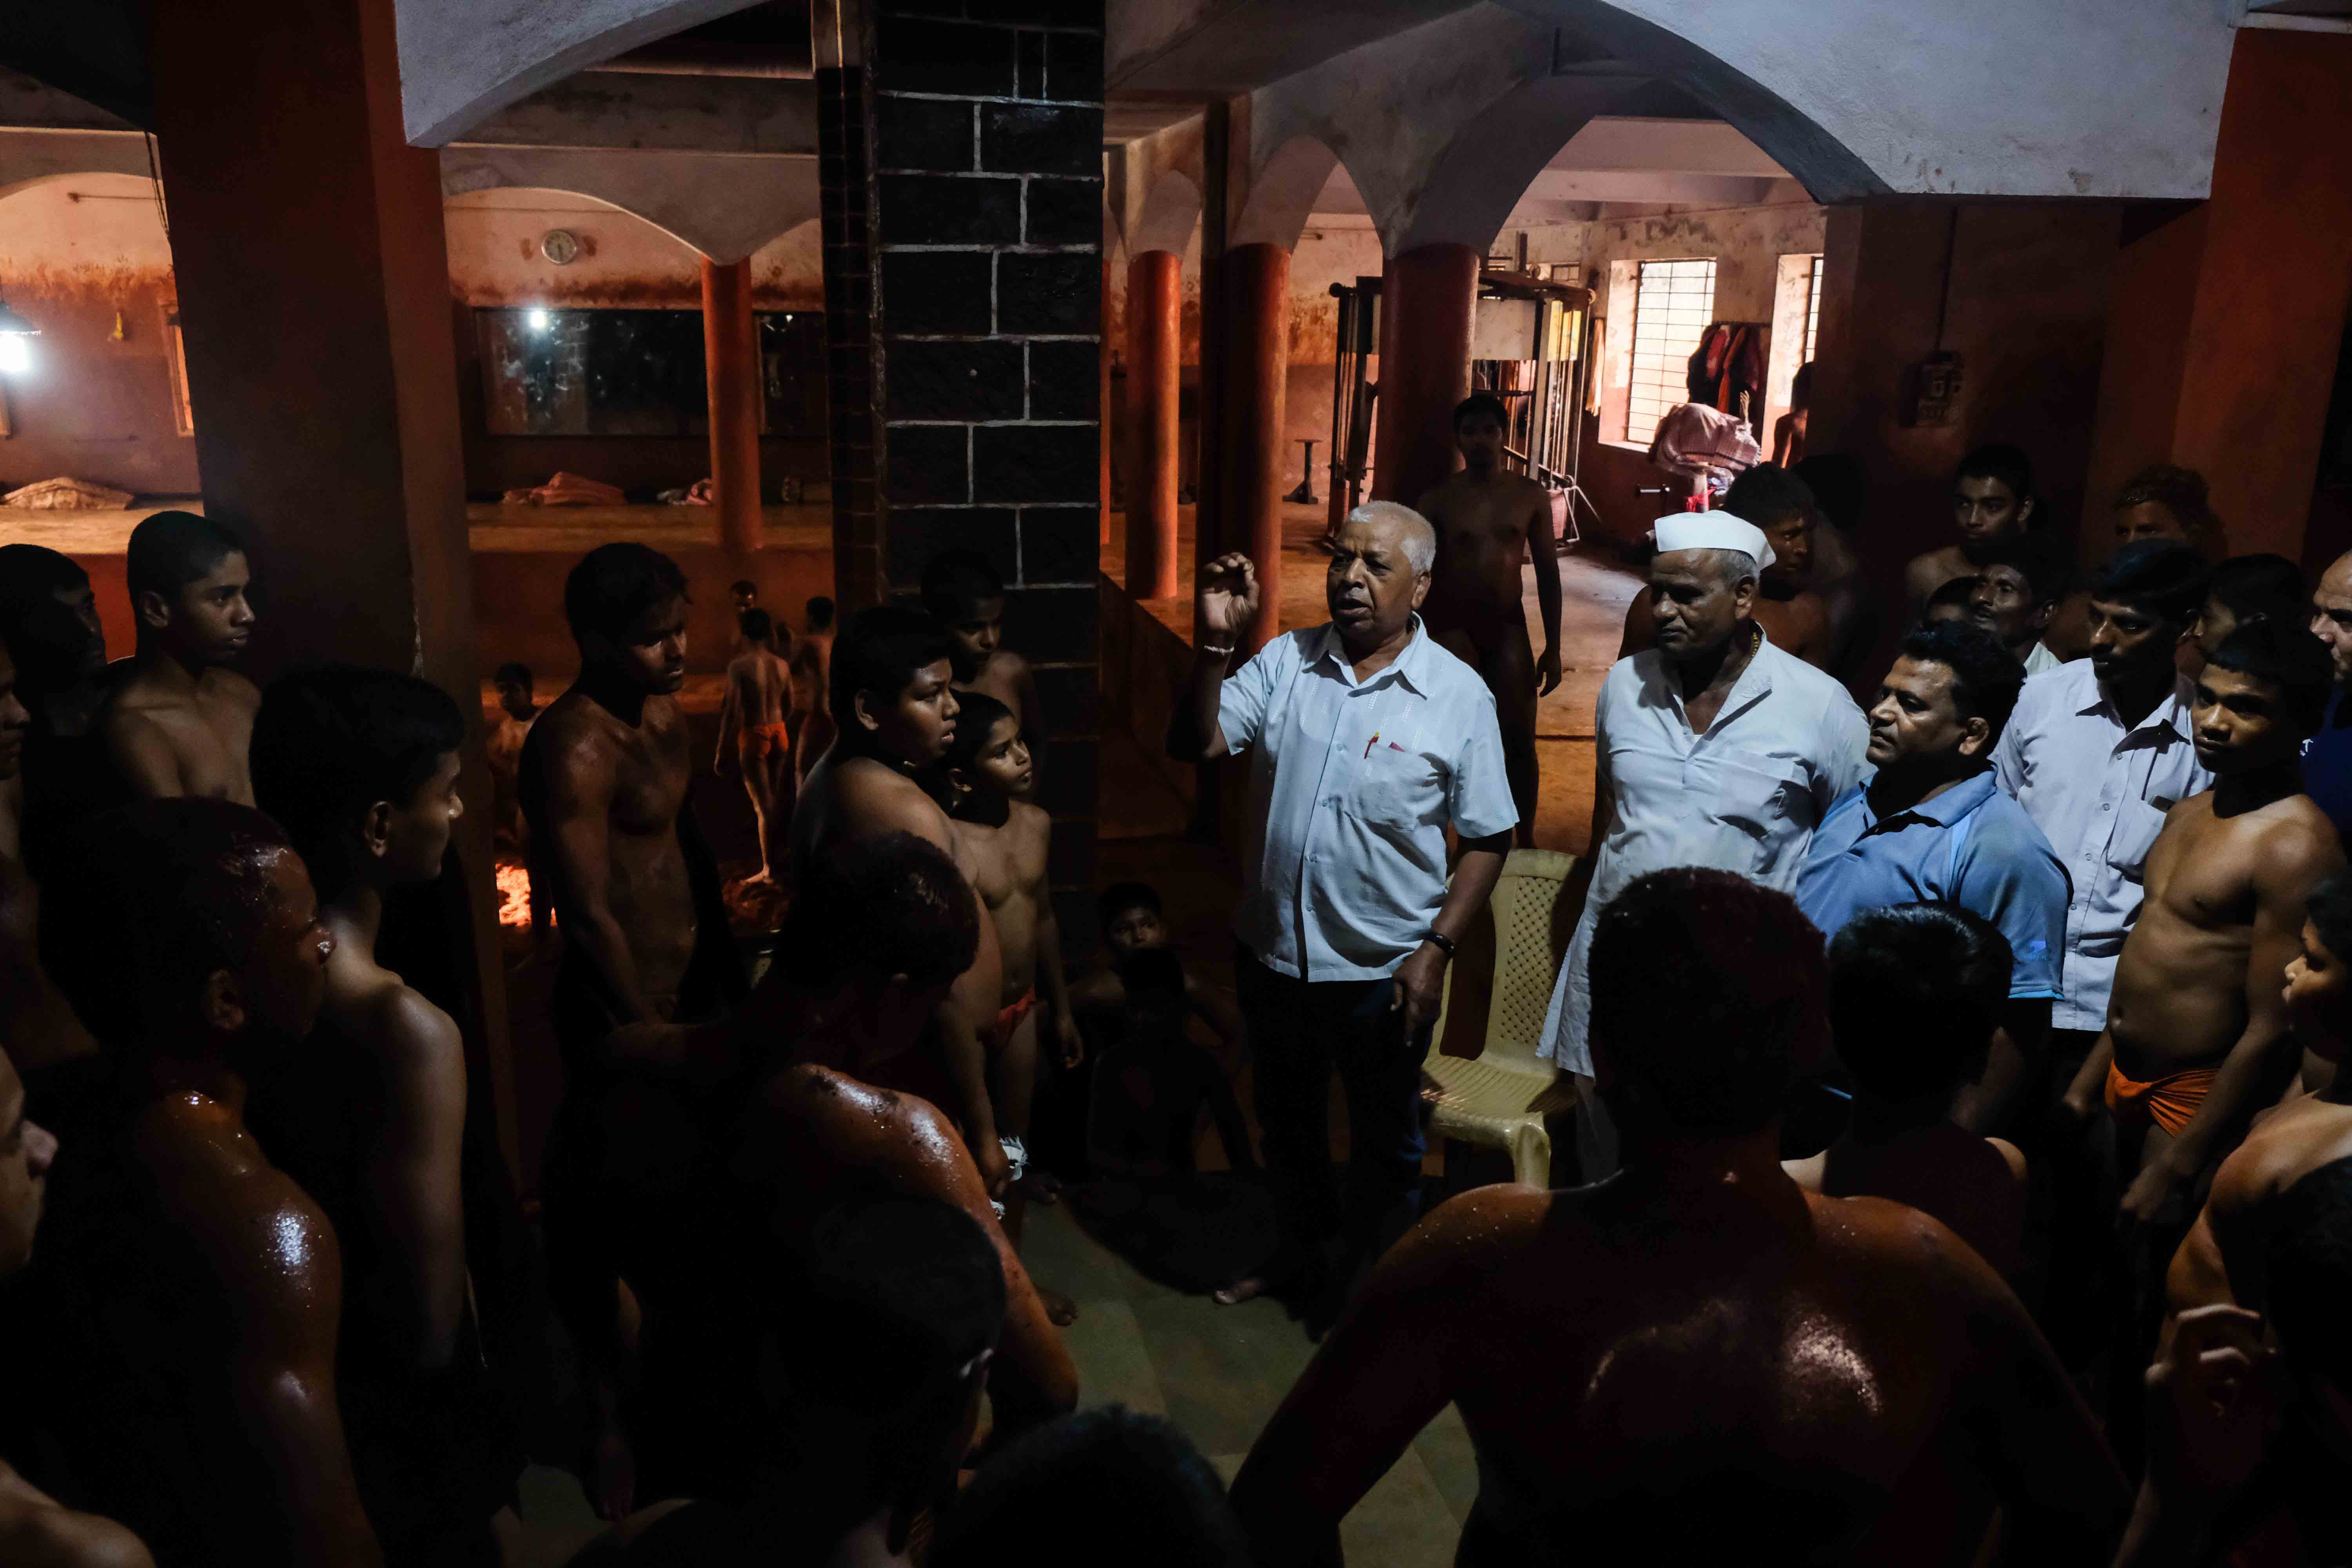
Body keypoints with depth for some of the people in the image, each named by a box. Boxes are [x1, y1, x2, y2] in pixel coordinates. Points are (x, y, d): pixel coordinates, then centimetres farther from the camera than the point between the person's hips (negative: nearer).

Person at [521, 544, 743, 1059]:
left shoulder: (666, 712, 5)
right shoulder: (574, 747, -23)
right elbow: (589, 918, -23)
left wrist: (727, 960, 17)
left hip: (695, 987, 8)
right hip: (622, 1015, -8)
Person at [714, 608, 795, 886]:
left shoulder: (739, 666, -15)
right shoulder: (782, 666, 1)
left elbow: (732, 712, -16)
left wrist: (723, 751, -9)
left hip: (754, 736, -5)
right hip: (780, 733, 5)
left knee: (763, 805, 0)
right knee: (777, 799, 19)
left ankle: (769, 870, 6)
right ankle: (778, 856, 31)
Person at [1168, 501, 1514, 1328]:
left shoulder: (1459, 696, -12)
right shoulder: (1284, 661, -4)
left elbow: (1488, 839, -8)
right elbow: (1194, 744, -12)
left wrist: (1437, 949, -15)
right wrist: (1216, 642, -25)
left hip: (1382, 971, -3)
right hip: (1272, 951, 3)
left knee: (1384, 1144, 16)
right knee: (1286, 1119, 24)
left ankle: (1364, 1284, 41)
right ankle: (1300, 1252, 49)